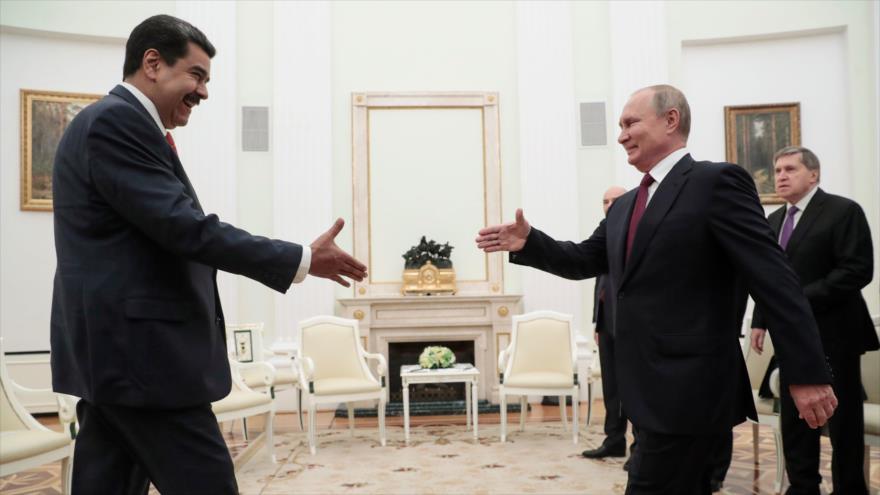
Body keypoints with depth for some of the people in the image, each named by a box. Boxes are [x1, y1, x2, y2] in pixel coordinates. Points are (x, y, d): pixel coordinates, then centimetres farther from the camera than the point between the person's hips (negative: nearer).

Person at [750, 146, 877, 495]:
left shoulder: (844, 211, -8)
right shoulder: (774, 220, 14)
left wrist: (802, 299, -21)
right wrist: (760, 320, 8)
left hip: (832, 333, -6)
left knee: (843, 418, 5)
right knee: (793, 417, 10)